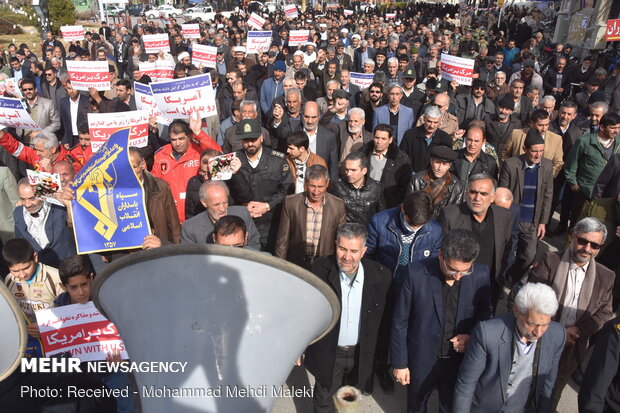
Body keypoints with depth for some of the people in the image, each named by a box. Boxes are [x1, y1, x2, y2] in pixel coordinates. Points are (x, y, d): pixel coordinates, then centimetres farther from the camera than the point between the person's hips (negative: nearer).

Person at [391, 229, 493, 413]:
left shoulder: (481, 274, -16)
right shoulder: (416, 273, -24)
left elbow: (485, 311, 3)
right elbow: (400, 322, -14)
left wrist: (473, 335, -15)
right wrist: (399, 363, -8)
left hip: (460, 359, 2)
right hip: (422, 360, -1)